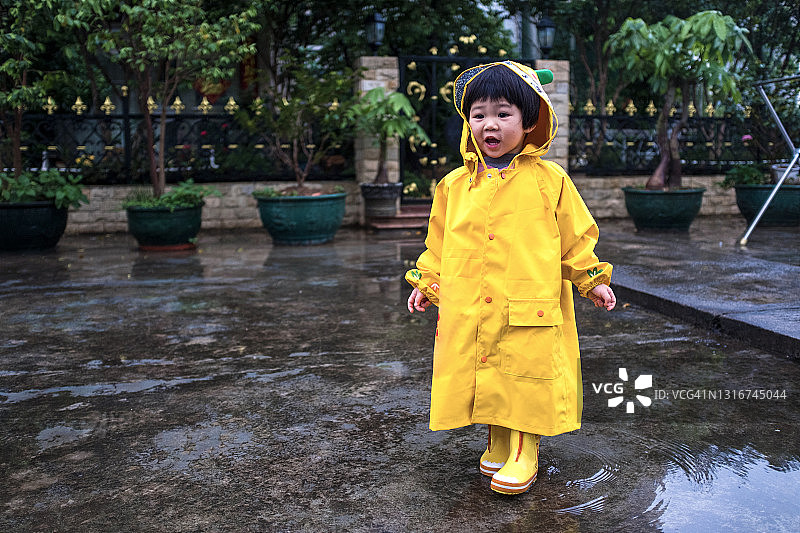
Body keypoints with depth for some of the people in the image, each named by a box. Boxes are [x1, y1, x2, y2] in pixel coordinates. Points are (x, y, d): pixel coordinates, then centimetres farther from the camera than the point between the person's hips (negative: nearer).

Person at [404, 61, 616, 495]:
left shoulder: (548, 180, 0)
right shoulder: (454, 185, 7)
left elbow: (576, 235, 8)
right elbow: (439, 241, 17)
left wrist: (593, 281, 8)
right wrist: (427, 284, 14)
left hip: (529, 311, -3)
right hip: (468, 312, 3)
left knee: (528, 379, 1)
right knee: (485, 379, 10)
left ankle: (524, 453, 19)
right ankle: (498, 445, 30)